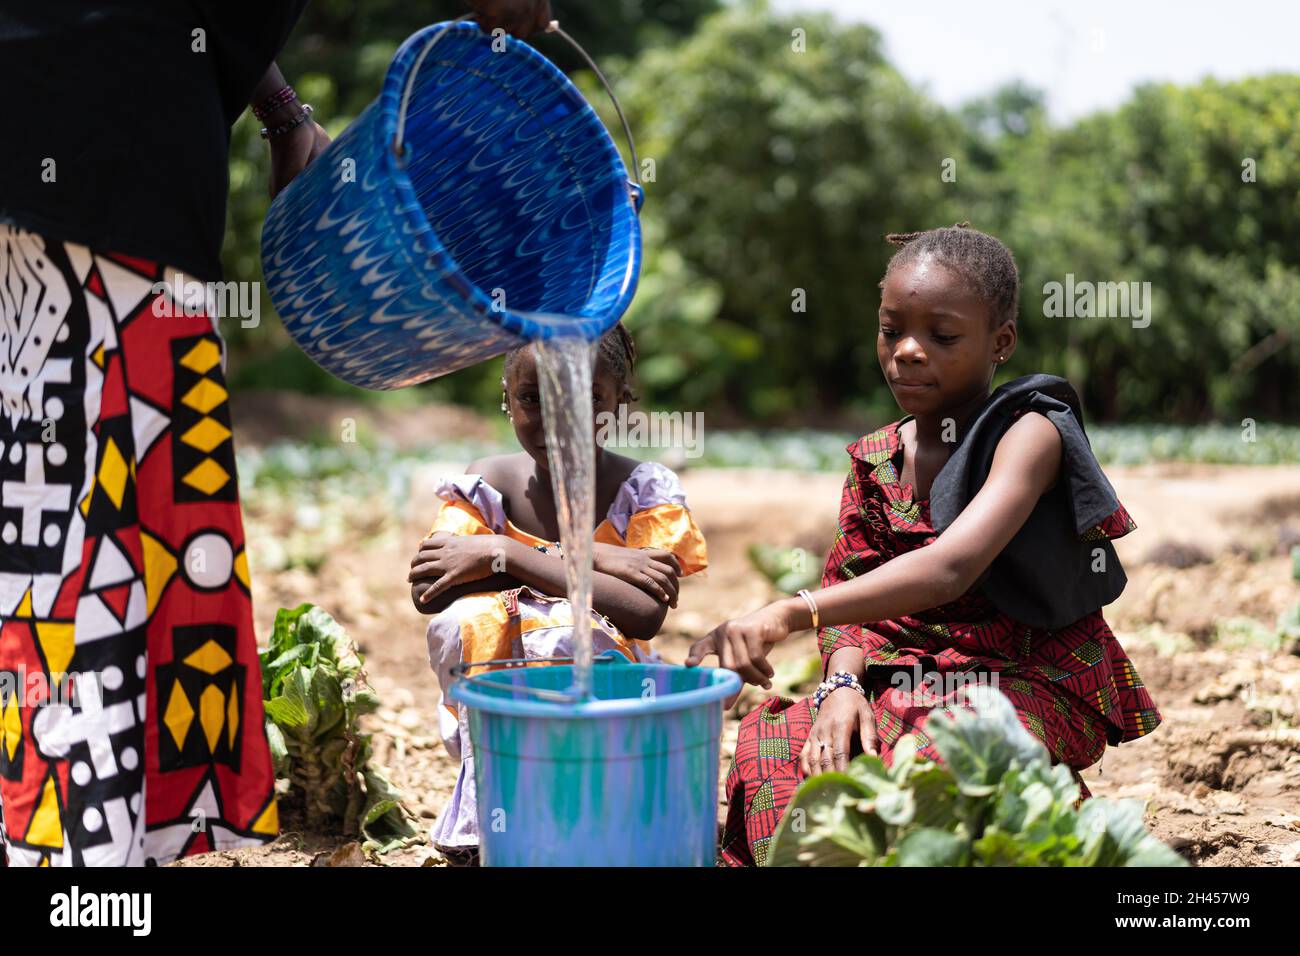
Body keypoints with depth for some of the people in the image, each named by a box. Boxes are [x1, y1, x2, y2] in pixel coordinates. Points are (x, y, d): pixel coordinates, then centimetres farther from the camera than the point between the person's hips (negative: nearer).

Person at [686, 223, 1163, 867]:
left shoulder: (1029, 433, -14)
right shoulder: (875, 460, 9)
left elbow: (951, 567, -30)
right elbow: (852, 586, 4)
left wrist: (791, 614, -41)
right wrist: (842, 682, -21)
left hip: (1030, 685, -5)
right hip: (906, 684, 5)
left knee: (931, 763, -37)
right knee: (771, 741, -22)